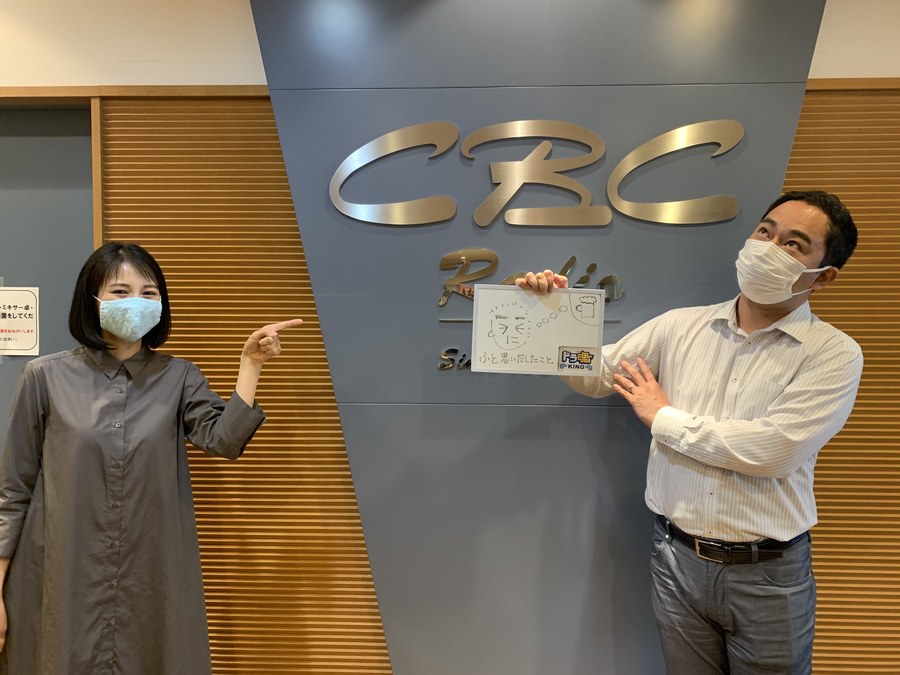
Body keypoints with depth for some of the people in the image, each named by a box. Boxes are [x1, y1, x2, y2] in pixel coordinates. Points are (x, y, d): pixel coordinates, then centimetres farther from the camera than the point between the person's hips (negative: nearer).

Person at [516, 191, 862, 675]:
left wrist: (664, 418, -11)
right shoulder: (680, 327, 1)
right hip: (676, 560, 3)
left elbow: (773, 449, -21)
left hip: (767, 576, -2)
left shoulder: (832, 353, -9)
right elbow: (595, 376, 4)